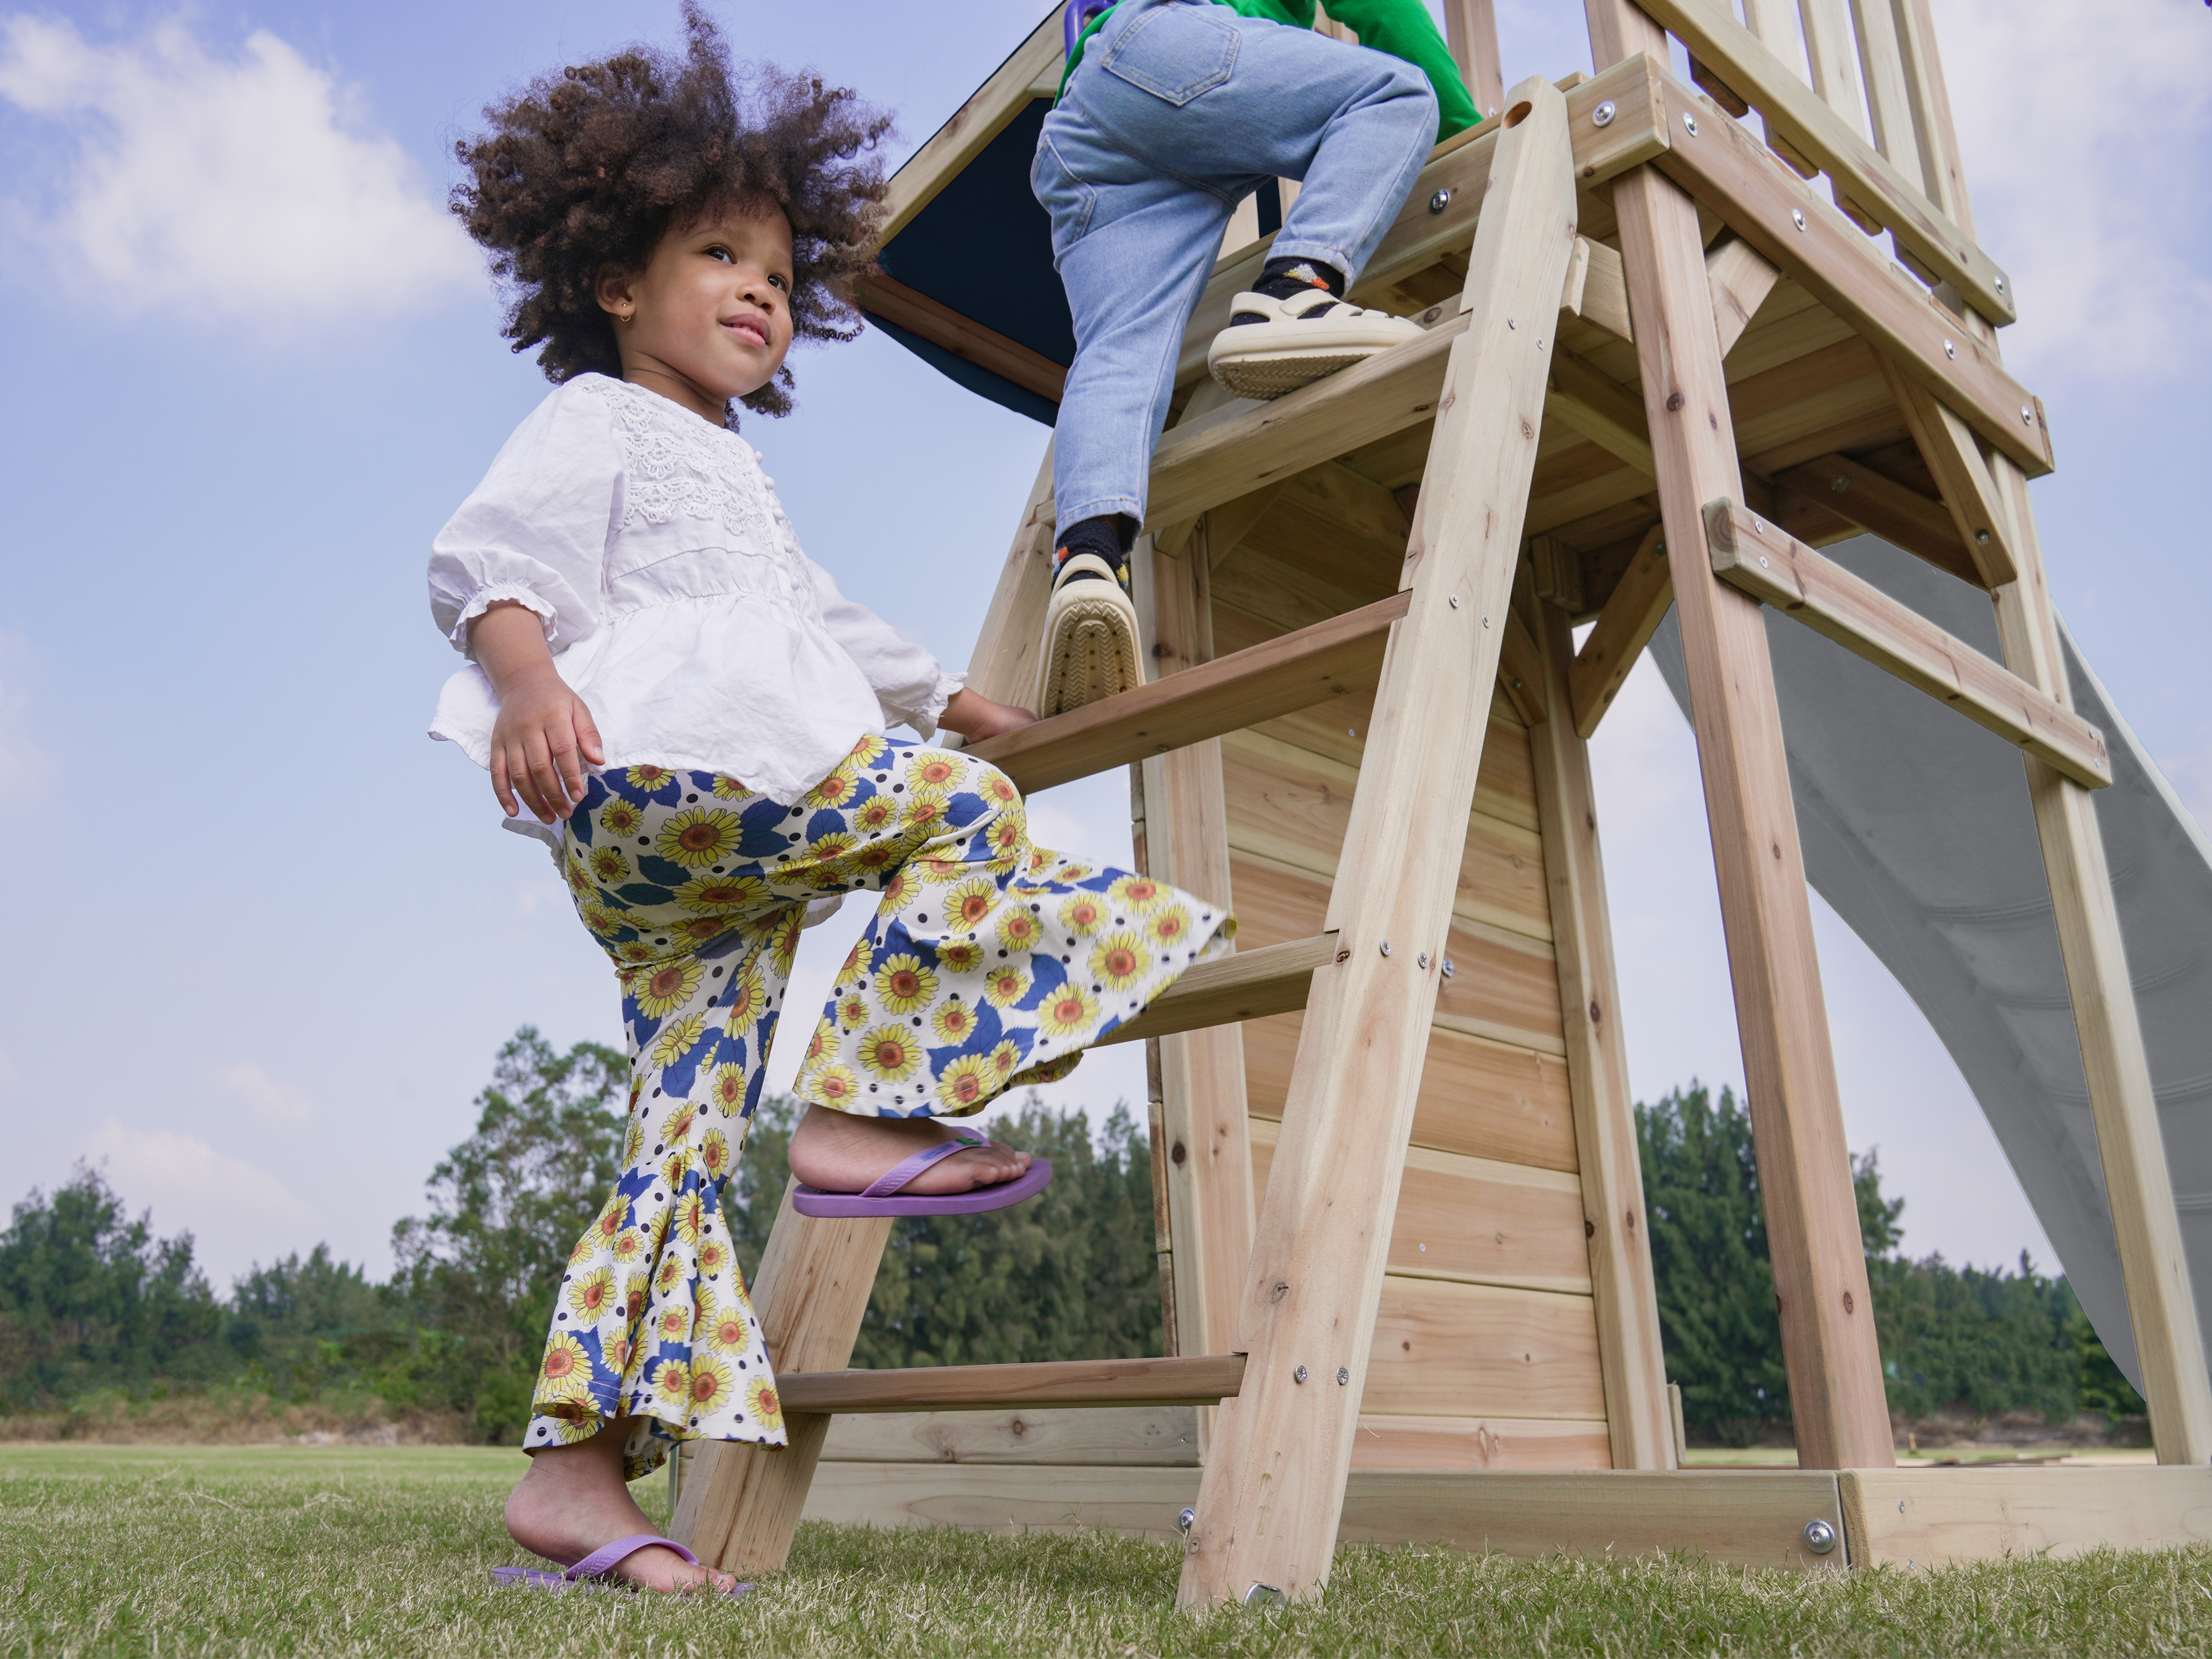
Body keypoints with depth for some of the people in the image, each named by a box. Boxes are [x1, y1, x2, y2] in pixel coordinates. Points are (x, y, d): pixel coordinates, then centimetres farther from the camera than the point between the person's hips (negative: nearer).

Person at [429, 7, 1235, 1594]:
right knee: (958, 810, -14)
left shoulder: (738, 479, 35)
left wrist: (955, 696, 49)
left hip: (705, 861, 8)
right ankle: (861, 1107, -13)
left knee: (691, 1121, 1)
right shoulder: (597, 422, 9)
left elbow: (827, 624, 45)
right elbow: (489, 559, -8)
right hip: (643, 772, -8)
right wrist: (526, 677, -29)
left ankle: (580, 1464, 2)